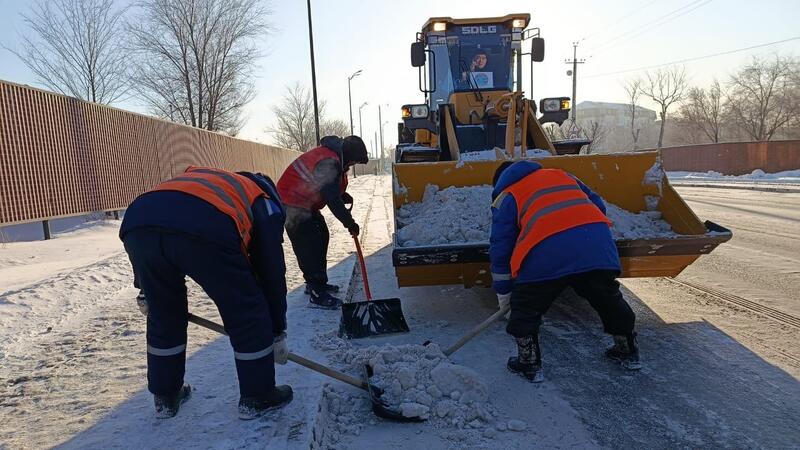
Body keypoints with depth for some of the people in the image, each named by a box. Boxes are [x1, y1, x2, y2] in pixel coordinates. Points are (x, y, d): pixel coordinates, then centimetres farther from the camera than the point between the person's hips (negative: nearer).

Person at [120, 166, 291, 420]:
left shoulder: (204, 179, 42)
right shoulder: (264, 202, 28)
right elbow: (272, 270, 25)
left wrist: (146, 290, 44)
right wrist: (278, 332, 33)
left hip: (136, 225, 6)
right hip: (204, 232, -6)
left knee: (163, 317, 28)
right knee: (248, 314, 16)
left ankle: (165, 397, 43)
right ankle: (257, 397, 29)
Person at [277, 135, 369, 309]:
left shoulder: (332, 157, 8)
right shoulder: (329, 162, -26)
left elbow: (328, 188, 20)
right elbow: (332, 199, -27)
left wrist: (343, 196, 3)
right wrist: (349, 223, -20)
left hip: (305, 204, 11)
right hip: (294, 207, -11)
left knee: (321, 237, 16)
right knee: (309, 247, -10)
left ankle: (315, 283, 27)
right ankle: (317, 294, -6)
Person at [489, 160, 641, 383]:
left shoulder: (505, 198, 19)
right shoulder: (560, 174, 31)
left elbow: (500, 248, 17)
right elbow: (598, 205, 27)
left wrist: (503, 292, 25)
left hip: (548, 252, -5)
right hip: (598, 242, 5)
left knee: (525, 308, 15)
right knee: (608, 298, 27)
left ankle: (529, 364, 22)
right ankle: (628, 350, 44)